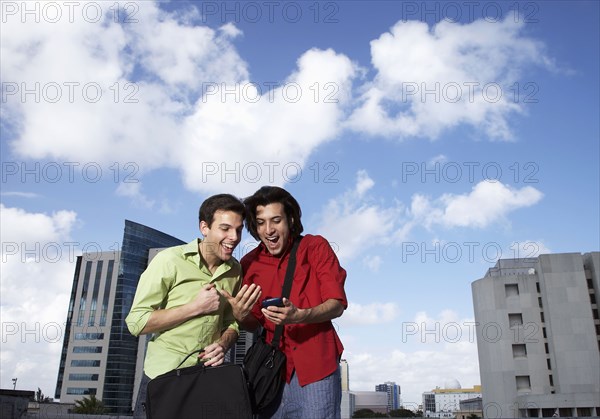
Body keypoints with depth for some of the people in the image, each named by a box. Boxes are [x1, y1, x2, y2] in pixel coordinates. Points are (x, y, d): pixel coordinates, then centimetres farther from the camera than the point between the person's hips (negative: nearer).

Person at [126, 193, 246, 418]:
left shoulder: (235, 270, 1)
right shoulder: (170, 260, -15)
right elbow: (136, 323, -16)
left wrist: (223, 345, -11)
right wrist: (195, 307, -20)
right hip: (162, 380, -4)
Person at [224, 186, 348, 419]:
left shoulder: (315, 247, -2)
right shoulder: (249, 263, 5)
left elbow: (336, 305, -9)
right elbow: (253, 325, 10)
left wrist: (299, 315, -27)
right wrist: (240, 316, -13)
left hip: (315, 363, -2)